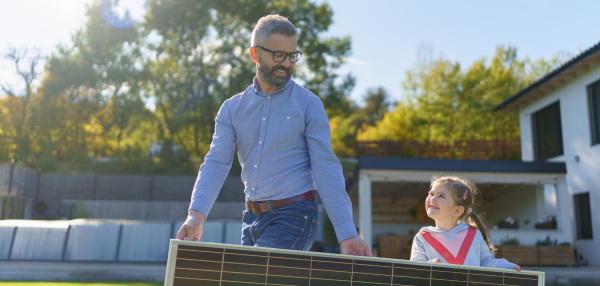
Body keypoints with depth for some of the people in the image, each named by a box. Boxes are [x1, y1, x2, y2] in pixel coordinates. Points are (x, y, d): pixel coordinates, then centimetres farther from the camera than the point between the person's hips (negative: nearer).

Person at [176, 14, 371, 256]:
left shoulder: (309, 104, -5)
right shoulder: (232, 109, 6)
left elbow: (326, 169, -10)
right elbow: (216, 163, -3)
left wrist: (347, 234, -18)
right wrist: (196, 214, -20)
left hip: (294, 215, -5)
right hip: (252, 217, 5)